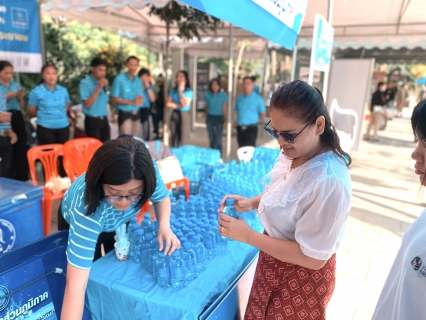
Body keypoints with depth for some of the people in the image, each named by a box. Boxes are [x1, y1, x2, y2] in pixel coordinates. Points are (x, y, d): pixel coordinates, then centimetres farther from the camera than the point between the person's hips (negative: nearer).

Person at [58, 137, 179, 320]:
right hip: (79, 223, -3)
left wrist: (164, 225, -35)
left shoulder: (147, 172, -38)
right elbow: (76, 284, -49)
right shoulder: (86, 208, -48)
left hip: (120, 222, 3)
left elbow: (161, 198, -15)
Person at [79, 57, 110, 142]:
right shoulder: (85, 83, -9)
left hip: (104, 119, 6)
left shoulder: (104, 82, 10)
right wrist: (99, 88, -19)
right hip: (92, 120, -6)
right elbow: (87, 104, -17)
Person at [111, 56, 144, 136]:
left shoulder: (138, 81, 11)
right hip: (125, 114, -6)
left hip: (136, 114, 6)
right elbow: (114, 99, -9)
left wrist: (139, 99, -12)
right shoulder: (119, 79, -7)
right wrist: (131, 102, -15)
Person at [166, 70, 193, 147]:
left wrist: (180, 91, -10)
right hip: (174, 115, 4)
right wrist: (179, 106, -11)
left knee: (183, 141, -5)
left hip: (184, 115, -4)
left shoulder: (189, 91, -3)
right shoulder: (173, 90, 8)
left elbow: (184, 104, -15)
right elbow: (168, 104, 1)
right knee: (174, 139, 6)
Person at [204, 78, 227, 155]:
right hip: (210, 117, 3)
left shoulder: (223, 95, -4)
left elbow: (224, 108, -5)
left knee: (218, 139, -6)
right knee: (211, 138, 9)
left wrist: (225, 119, -7)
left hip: (219, 118, -3)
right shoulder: (208, 95, 4)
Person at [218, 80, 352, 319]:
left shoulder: (329, 181, -35)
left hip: (302, 277, -7)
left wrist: (247, 235, -29)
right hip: (274, 263, 8)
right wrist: (252, 203, -9)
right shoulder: (292, 154, -9)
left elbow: (314, 258, -29)